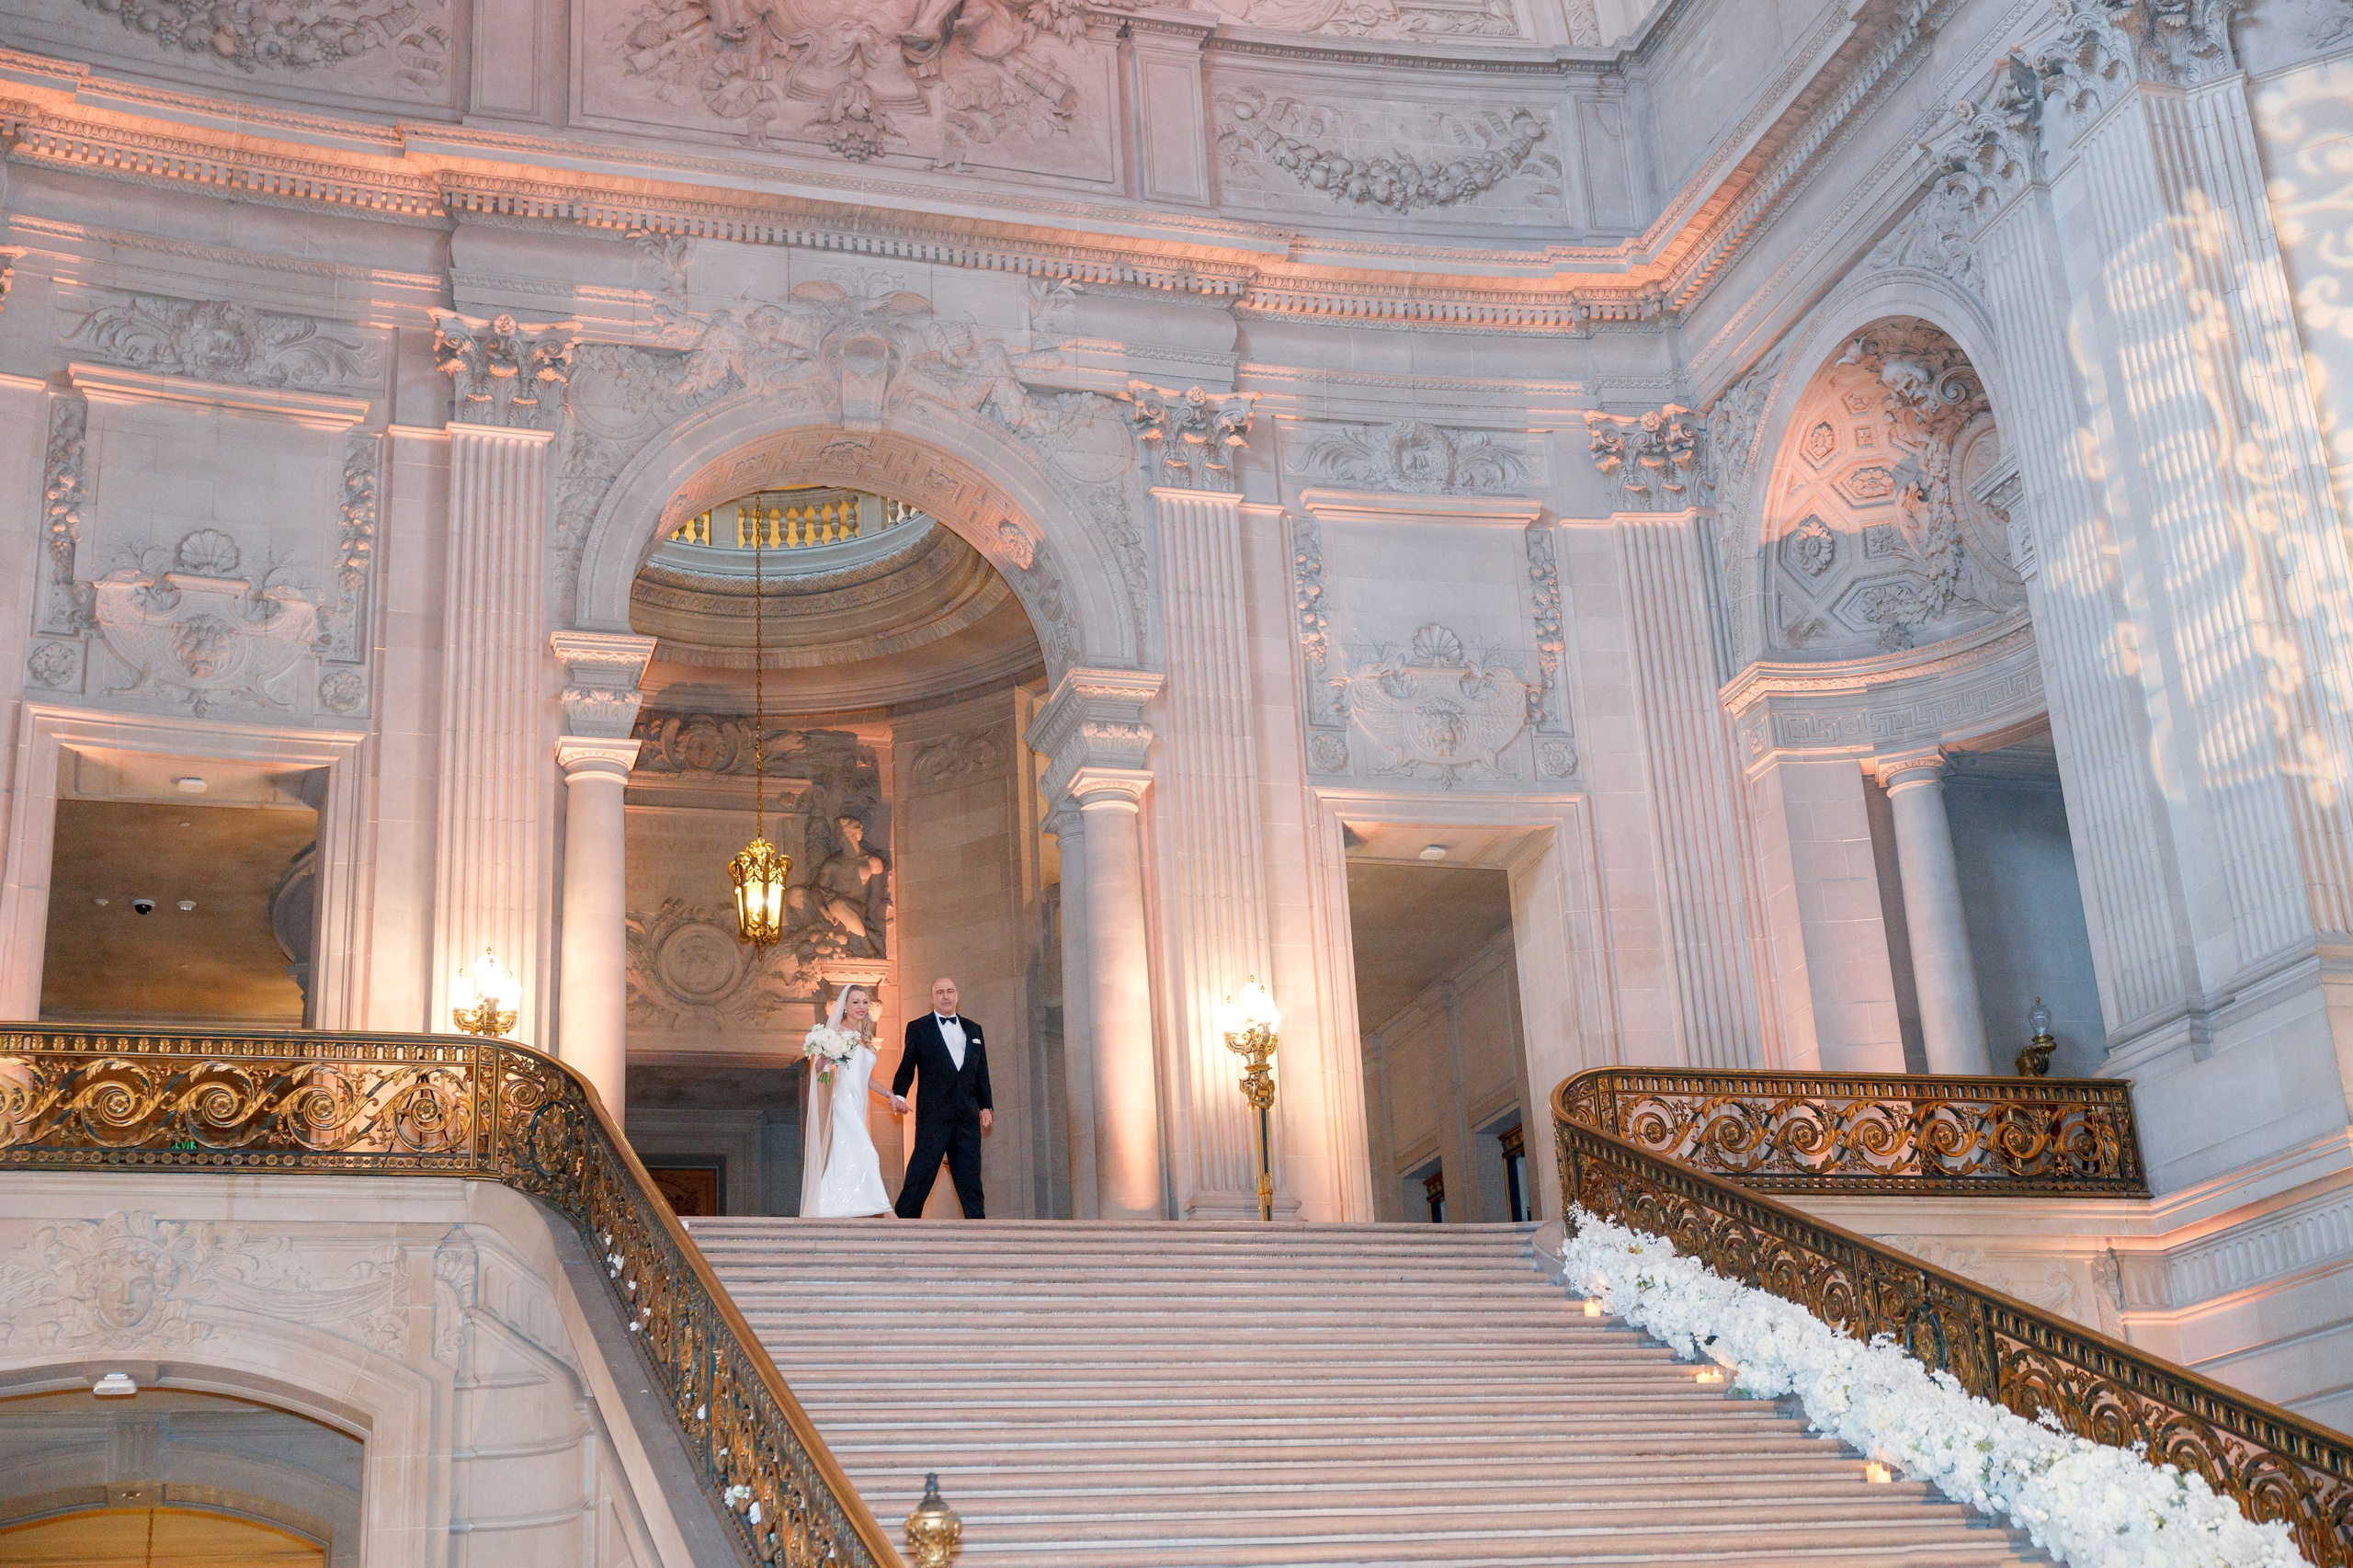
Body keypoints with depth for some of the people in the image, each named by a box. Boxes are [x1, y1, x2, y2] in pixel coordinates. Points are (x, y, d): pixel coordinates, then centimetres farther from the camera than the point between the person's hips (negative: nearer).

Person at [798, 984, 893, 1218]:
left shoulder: (864, 1038, 20)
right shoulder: (839, 1032, -3)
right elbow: (817, 1065, -9)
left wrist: (889, 1094, 21)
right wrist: (825, 1056, -31)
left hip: (859, 1103, 9)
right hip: (845, 1100, -9)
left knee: (845, 1160, 5)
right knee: (865, 1155, -17)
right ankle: (884, 1210, -22)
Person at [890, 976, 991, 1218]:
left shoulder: (973, 1029, 17)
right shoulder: (918, 1028, 6)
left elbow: (982, 1072, 18)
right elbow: (906, 1067, 3)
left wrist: (985, 1106, 14)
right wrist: (899, 1095, -11)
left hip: (968, 1115, 4)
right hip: (933, 1114, -4)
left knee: (970, 1175, 4)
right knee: (922, 1170, -7)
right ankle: (904, 1219, -3)